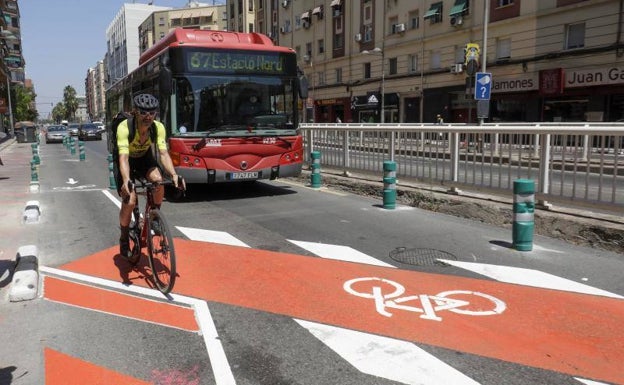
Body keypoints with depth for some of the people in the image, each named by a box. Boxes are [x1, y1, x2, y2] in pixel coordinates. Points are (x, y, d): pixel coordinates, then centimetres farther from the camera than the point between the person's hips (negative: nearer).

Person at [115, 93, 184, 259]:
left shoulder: (158, 127, -24)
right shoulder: (124, 127, -33)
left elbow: (163, 153, -31)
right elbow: (123, 157, -42)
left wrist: (173, 174, -48)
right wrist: (126, 180, -59)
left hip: (145, 159, 3)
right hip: (127, 163, -2)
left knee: (158, 181, -30)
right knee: (129, 201, -20)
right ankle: (124, 239, 5)